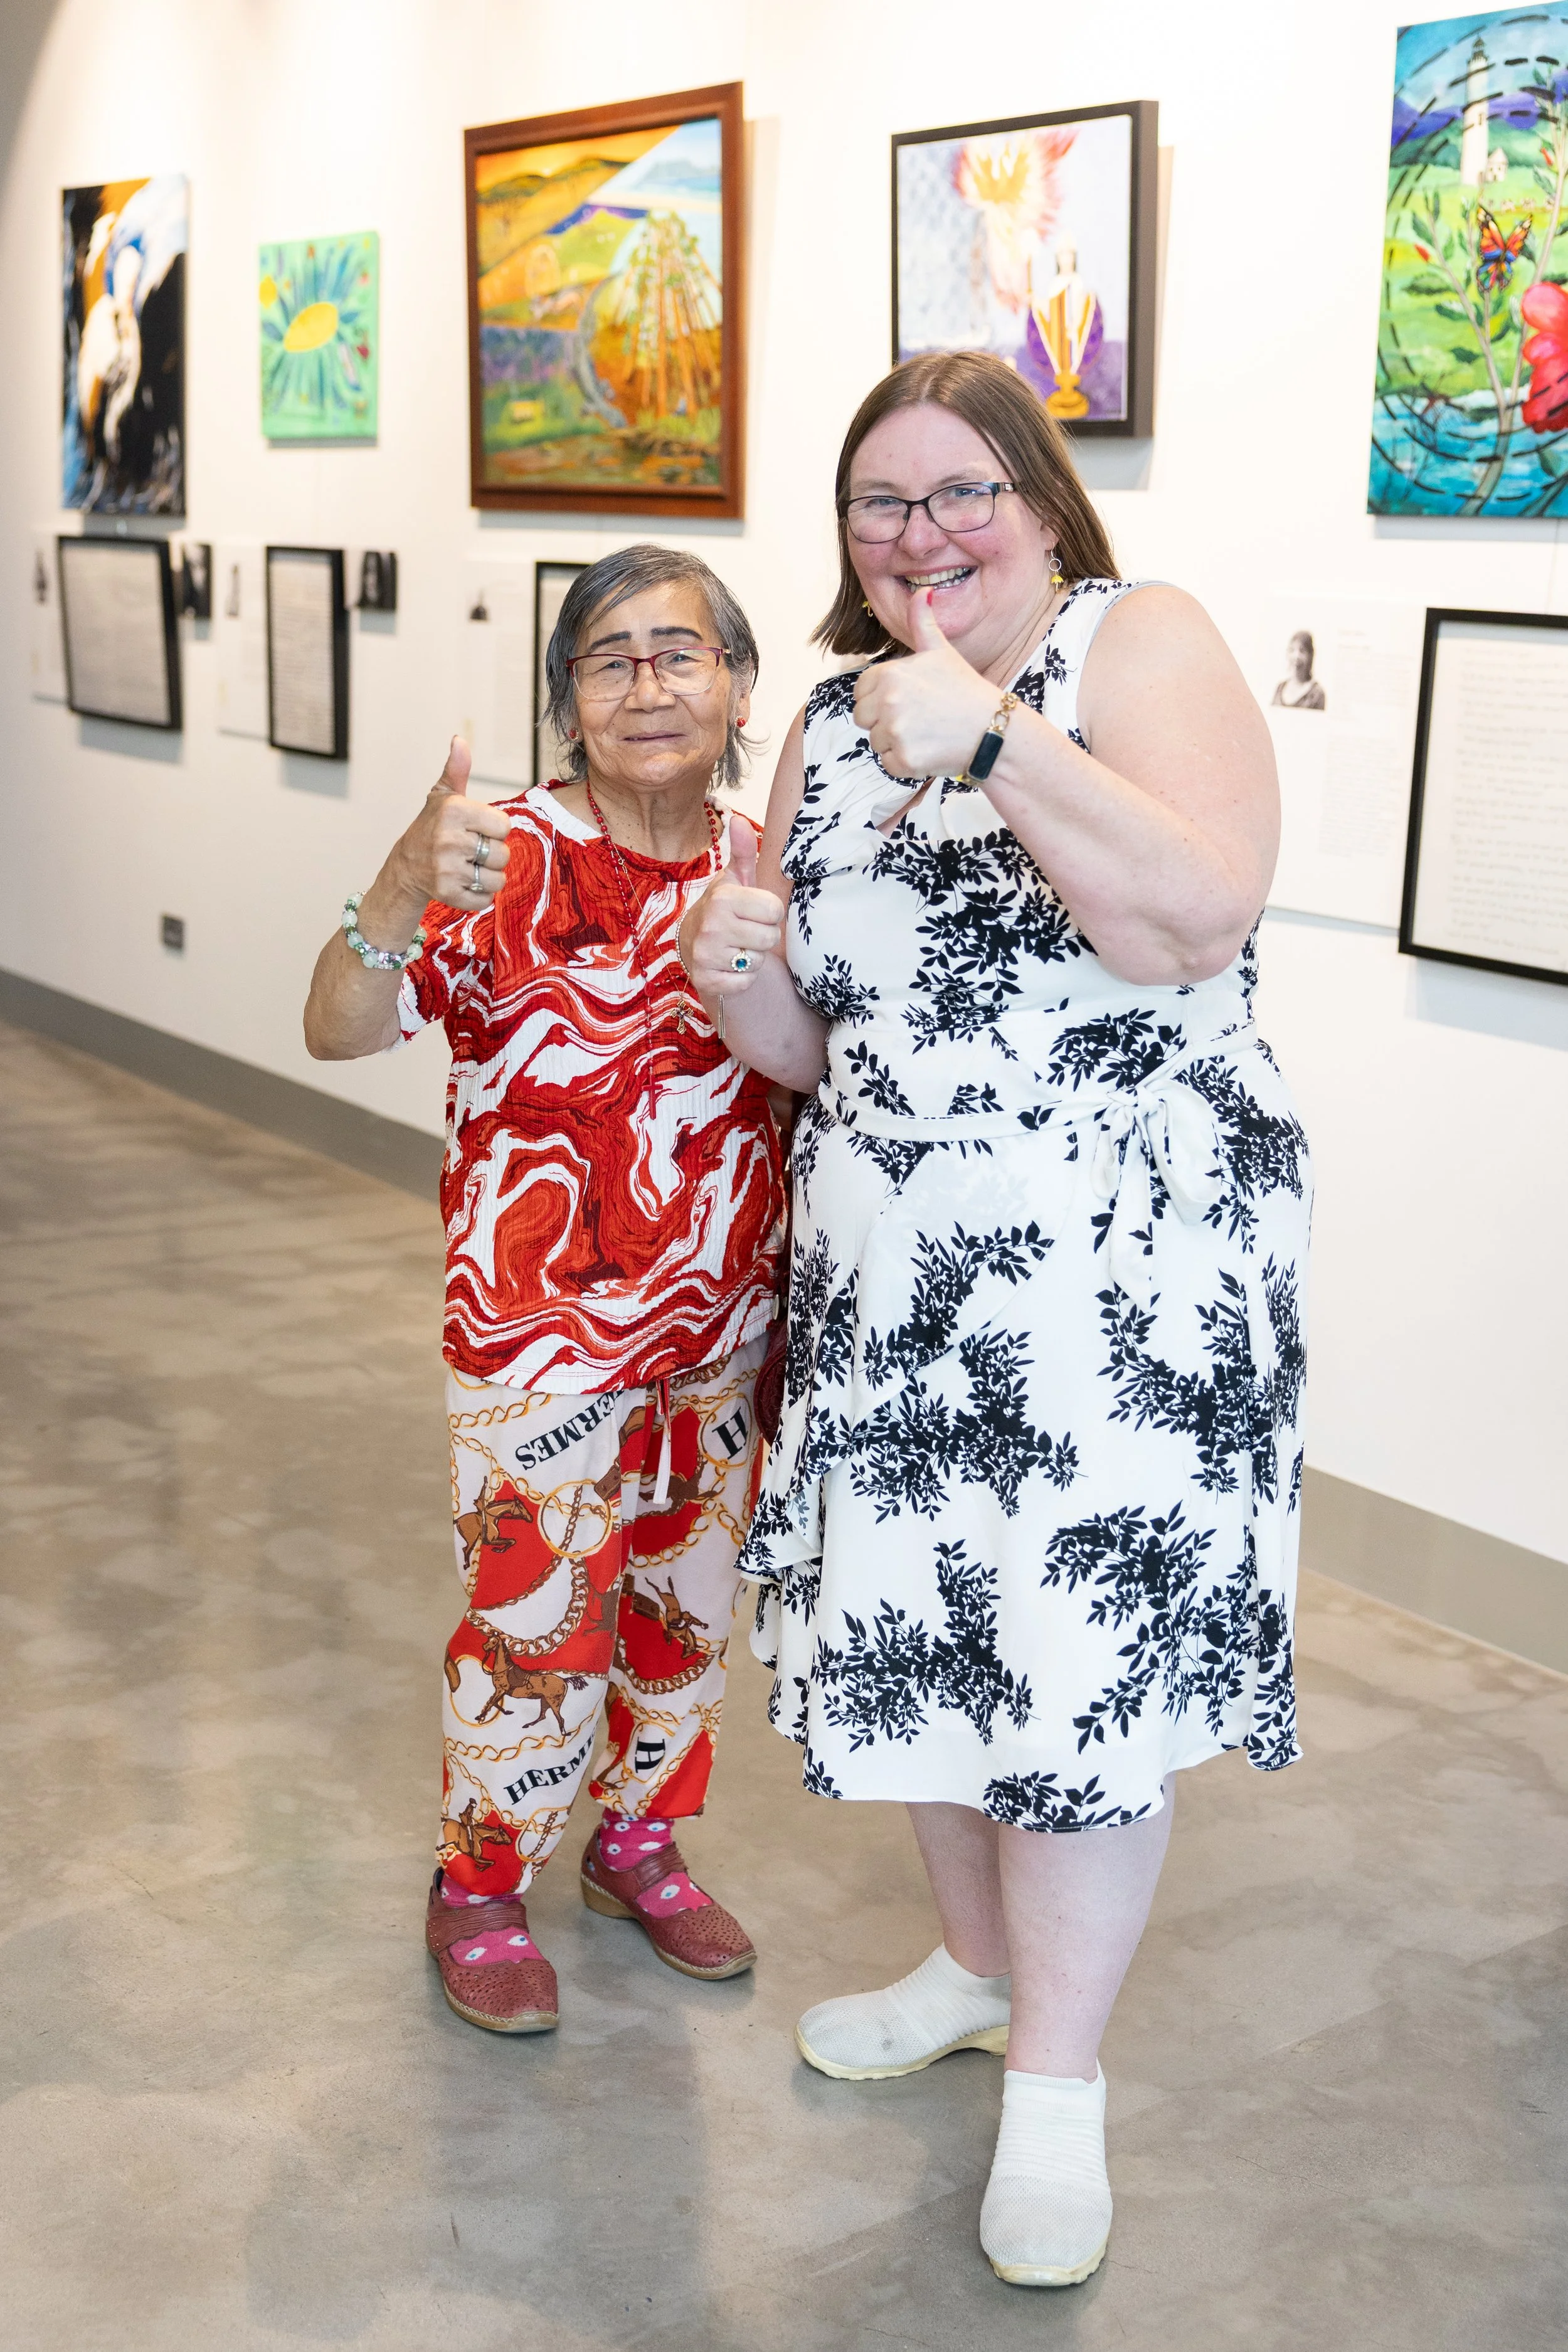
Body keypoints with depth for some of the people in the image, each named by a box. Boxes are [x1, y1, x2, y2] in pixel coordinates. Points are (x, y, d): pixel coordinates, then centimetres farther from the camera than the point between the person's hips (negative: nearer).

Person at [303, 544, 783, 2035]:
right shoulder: (509, 859, -13)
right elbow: (338, 1031, -24)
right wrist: (406, 889, -42)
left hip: (724, 1331, 5)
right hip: (542, 1335, -5)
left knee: (690, 1603, 18)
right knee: (539, 1624, 4)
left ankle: (637, 1842, 41)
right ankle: (479, 1885, 28)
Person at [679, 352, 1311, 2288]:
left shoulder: (1139, 642, -7)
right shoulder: (831, 726, 10)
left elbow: (1198, 919, -23)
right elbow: (813, 1048, 13)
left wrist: (990, 731, -26)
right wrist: (736, 971, -9)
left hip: (1121, 1264, -6)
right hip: (890, 1260, 6)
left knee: (1080, 1641, 0)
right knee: (919, 1623, 15)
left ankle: (1058, 2079, 20)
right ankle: (979, 1964, 40)